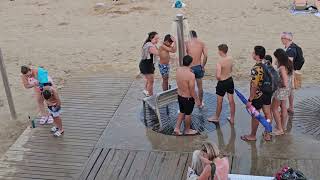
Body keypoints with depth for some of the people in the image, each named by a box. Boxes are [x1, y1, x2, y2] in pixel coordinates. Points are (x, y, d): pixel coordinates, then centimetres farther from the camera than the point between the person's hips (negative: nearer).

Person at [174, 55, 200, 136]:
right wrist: (196, 99, -9)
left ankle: (177, 128, 29)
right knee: (188, 114, 16)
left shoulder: (178, 70, -9)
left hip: (180, 96, 6)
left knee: (182, 112, 26)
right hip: (188, 98, -6)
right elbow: (192, 90, -23)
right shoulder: (191, 75, -31)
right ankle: (187, 130, 36)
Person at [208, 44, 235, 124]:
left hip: (222, 83, -6)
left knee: (219, 101, 13)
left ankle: (216, 118, 32)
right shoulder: (230, 59, -3)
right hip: (230, 80, 6)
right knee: (231, 101, 14)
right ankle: (232, 119, 26)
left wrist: (218, 79, -10)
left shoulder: (219, 63, -25)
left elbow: (218, 76, -31)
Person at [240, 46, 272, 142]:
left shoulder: (256, 69, -27)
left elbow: (254, 86, -27)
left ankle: (253, 136, 24)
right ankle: (267, 134, 29)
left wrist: (250, 100, -20)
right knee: (267, 113, 16)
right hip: (267, 93, 8)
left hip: (258, 95, -8)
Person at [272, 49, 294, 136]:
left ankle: (279, 129, 12)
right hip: (287, 90, 9)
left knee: (274, 108, 6)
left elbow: (285, 83, -30)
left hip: (281, 90, -9)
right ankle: (283, 127, 30)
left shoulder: (282, 68, -28)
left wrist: (277, 83, -11)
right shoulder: (289, 64, 0)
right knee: (283, 108, 18)